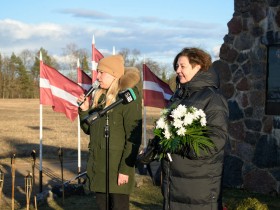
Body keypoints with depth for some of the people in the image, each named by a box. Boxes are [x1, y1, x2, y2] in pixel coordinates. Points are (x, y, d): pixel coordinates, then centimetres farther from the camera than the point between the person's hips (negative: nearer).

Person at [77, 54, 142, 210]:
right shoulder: (99, 96, 11)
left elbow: (133, 137, -14)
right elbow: (89, 130, 16)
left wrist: (125, 169, -18)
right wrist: (84, 110, -2)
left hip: (117, 168, -7)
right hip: (98, 165, 7)